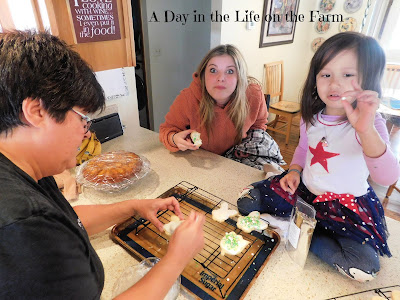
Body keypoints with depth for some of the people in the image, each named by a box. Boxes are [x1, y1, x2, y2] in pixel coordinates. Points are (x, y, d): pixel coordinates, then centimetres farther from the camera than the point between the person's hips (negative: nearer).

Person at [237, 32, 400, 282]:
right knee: (248, 202, -8)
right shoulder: (311, 117, -2)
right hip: (303, 190, 4)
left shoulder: (369, 124, -19)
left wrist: (366, 130, -52)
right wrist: (294, 170, -3)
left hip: (347, 204, -3)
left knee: (364, 266, -25)